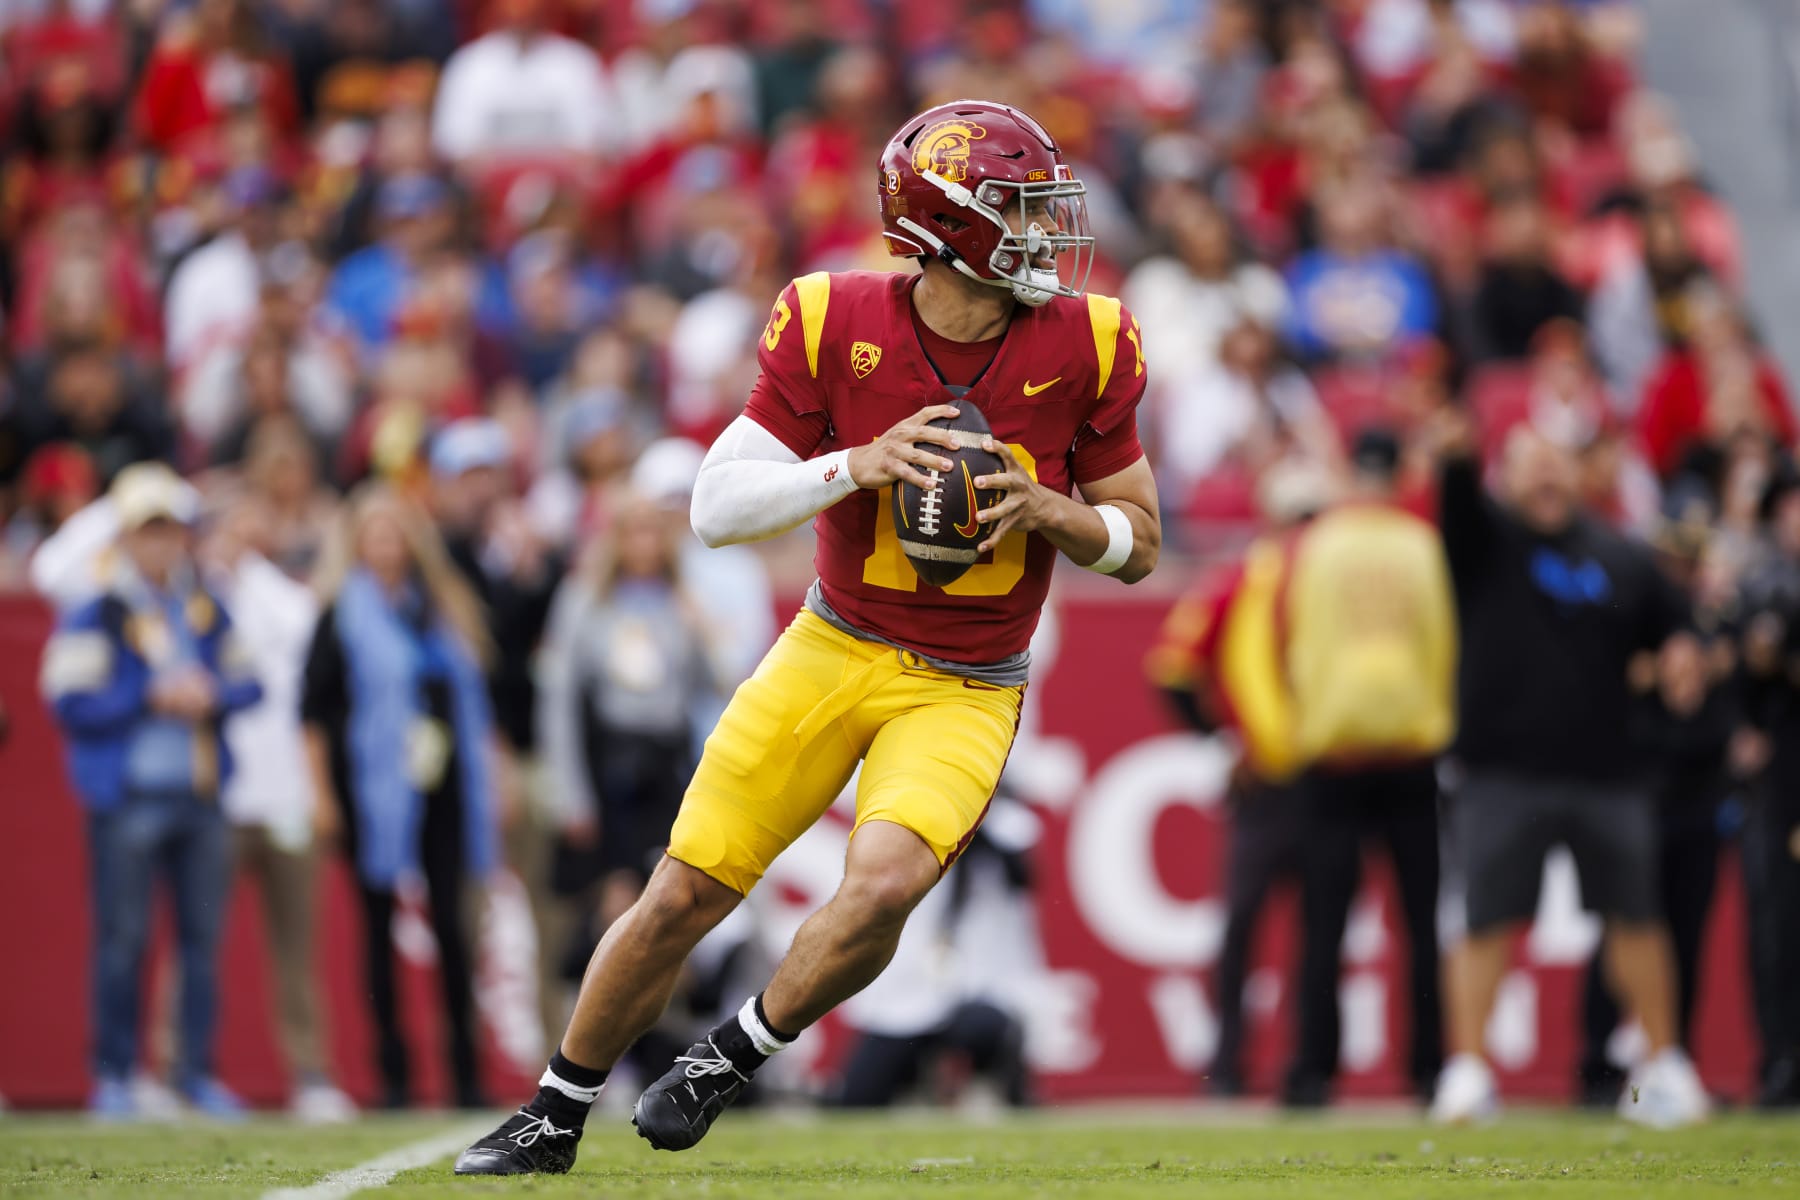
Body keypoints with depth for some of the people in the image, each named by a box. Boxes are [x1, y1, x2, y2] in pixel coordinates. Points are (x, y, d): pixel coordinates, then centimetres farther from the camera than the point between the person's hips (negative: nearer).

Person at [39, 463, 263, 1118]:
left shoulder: (206, 610, 12)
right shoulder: (94, 615, -3)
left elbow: (246, 682, 15)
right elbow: (70, 701, -10)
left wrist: (211, 695, -6)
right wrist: (153, 698, -14)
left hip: (200, 793, 5)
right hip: (127, 798, -5)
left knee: (203, 934, 5)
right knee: (123, 936, -5)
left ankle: (197, 1070, 13)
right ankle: (113, 1076, 2)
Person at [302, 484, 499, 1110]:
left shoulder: (444, 609, 13)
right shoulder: (342, 613, 1)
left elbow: (473, 698, 19)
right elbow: (313, 707, -2)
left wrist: (484, 771, 13)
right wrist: (322, 793, -7)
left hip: (442, 788, 3)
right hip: (374, 792, -3)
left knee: (451, 924, -1)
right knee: (380, 926, 0)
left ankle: (467, 1071, 2)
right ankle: (393, 1073, 3)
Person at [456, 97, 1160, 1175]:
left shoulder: (1081, 348, -8)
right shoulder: (839, 327, -11)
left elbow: (1138, 546, 2)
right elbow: (718, 508, -9)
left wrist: (1046, 510, -18)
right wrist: (858, 466, -24)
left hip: (966, 692, 0)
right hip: (836, 651, 0)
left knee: (883, 886, -26)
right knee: (683, 896, 1)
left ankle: (733, 1057, 0)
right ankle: (556, 1115, 23)